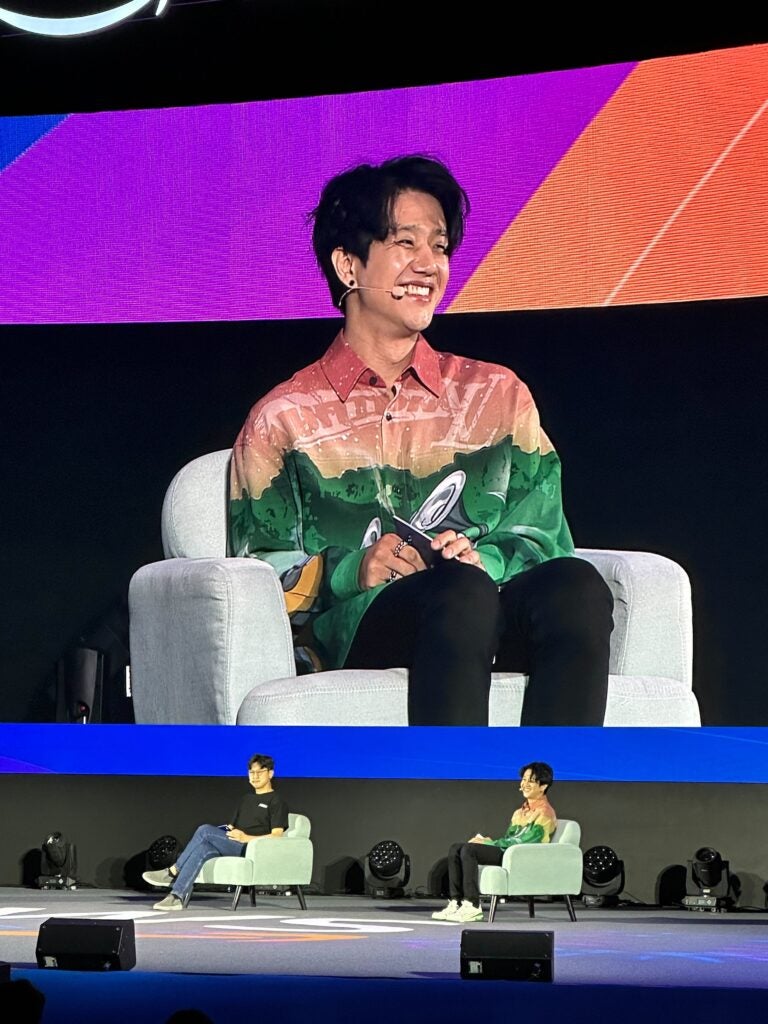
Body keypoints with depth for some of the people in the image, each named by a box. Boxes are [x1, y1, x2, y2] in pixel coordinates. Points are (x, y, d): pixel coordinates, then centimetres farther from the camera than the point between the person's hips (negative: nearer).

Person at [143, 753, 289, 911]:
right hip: (232, 846, 7)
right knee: (204, 849, -28)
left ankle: (172, 872, -24)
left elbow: (276, 836, -7)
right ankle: (178, 897, -35)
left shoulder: (276, 802, 5)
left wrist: (247, 838, -17)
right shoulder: (246, 800, 31)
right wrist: (228, 830, 6)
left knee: (205, 831, -27)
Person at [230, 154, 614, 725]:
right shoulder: (284, 419, 19)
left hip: (498, 629, 3)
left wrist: (485, 559, -6)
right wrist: (353, 571, -10)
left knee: (576, 585, -33)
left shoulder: (498, 395, 27)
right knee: (459, 592, -38)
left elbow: (546, 540, 18)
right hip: (354, 639, -2)